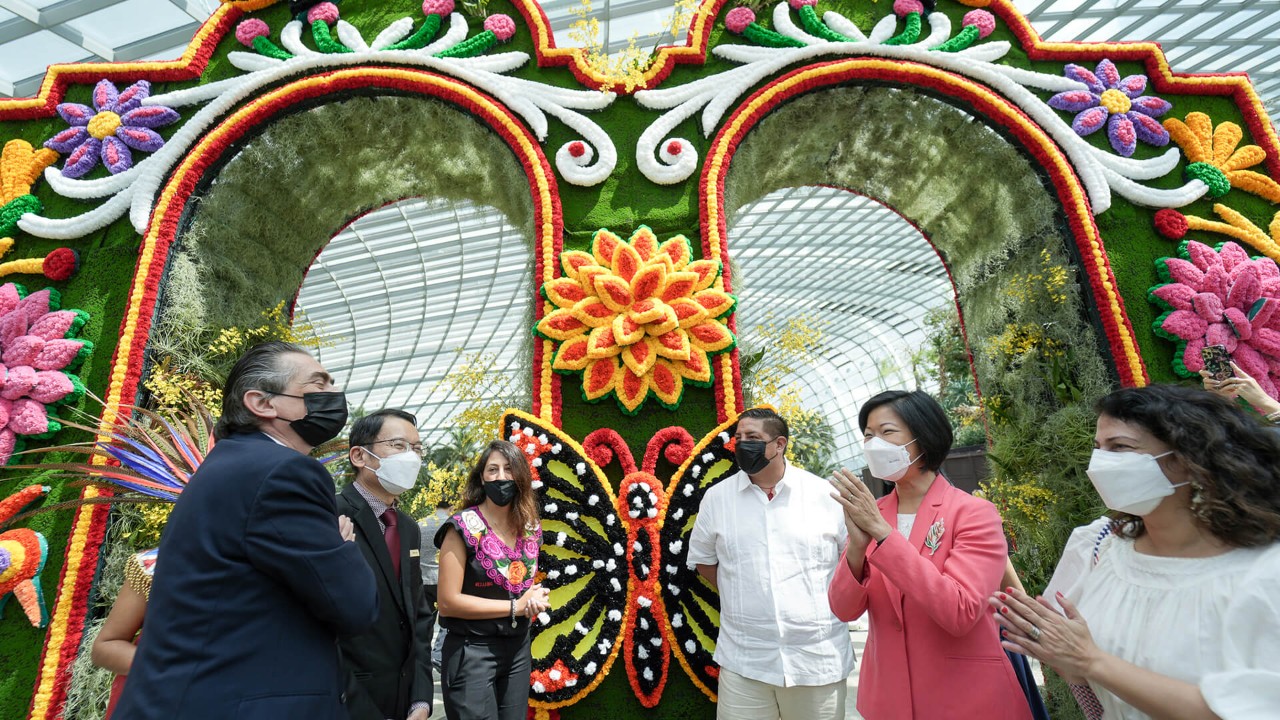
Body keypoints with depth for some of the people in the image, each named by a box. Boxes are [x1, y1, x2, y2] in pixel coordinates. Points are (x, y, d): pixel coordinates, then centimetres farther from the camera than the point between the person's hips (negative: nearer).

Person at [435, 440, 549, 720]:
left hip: (519, 648, 6)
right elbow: (448, 601, -17)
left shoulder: (531, 528, 2)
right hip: (472, 650, -5)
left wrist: (537, 599, -7)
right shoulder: (464, 527, -15)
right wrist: (516, 606, -16)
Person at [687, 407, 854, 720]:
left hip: (820, 659, 0)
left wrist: (833, 601, 2)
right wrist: (742, 596, 5)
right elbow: (702, 558, 11)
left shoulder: (825, 494, -5)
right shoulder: (716, 497, -1)